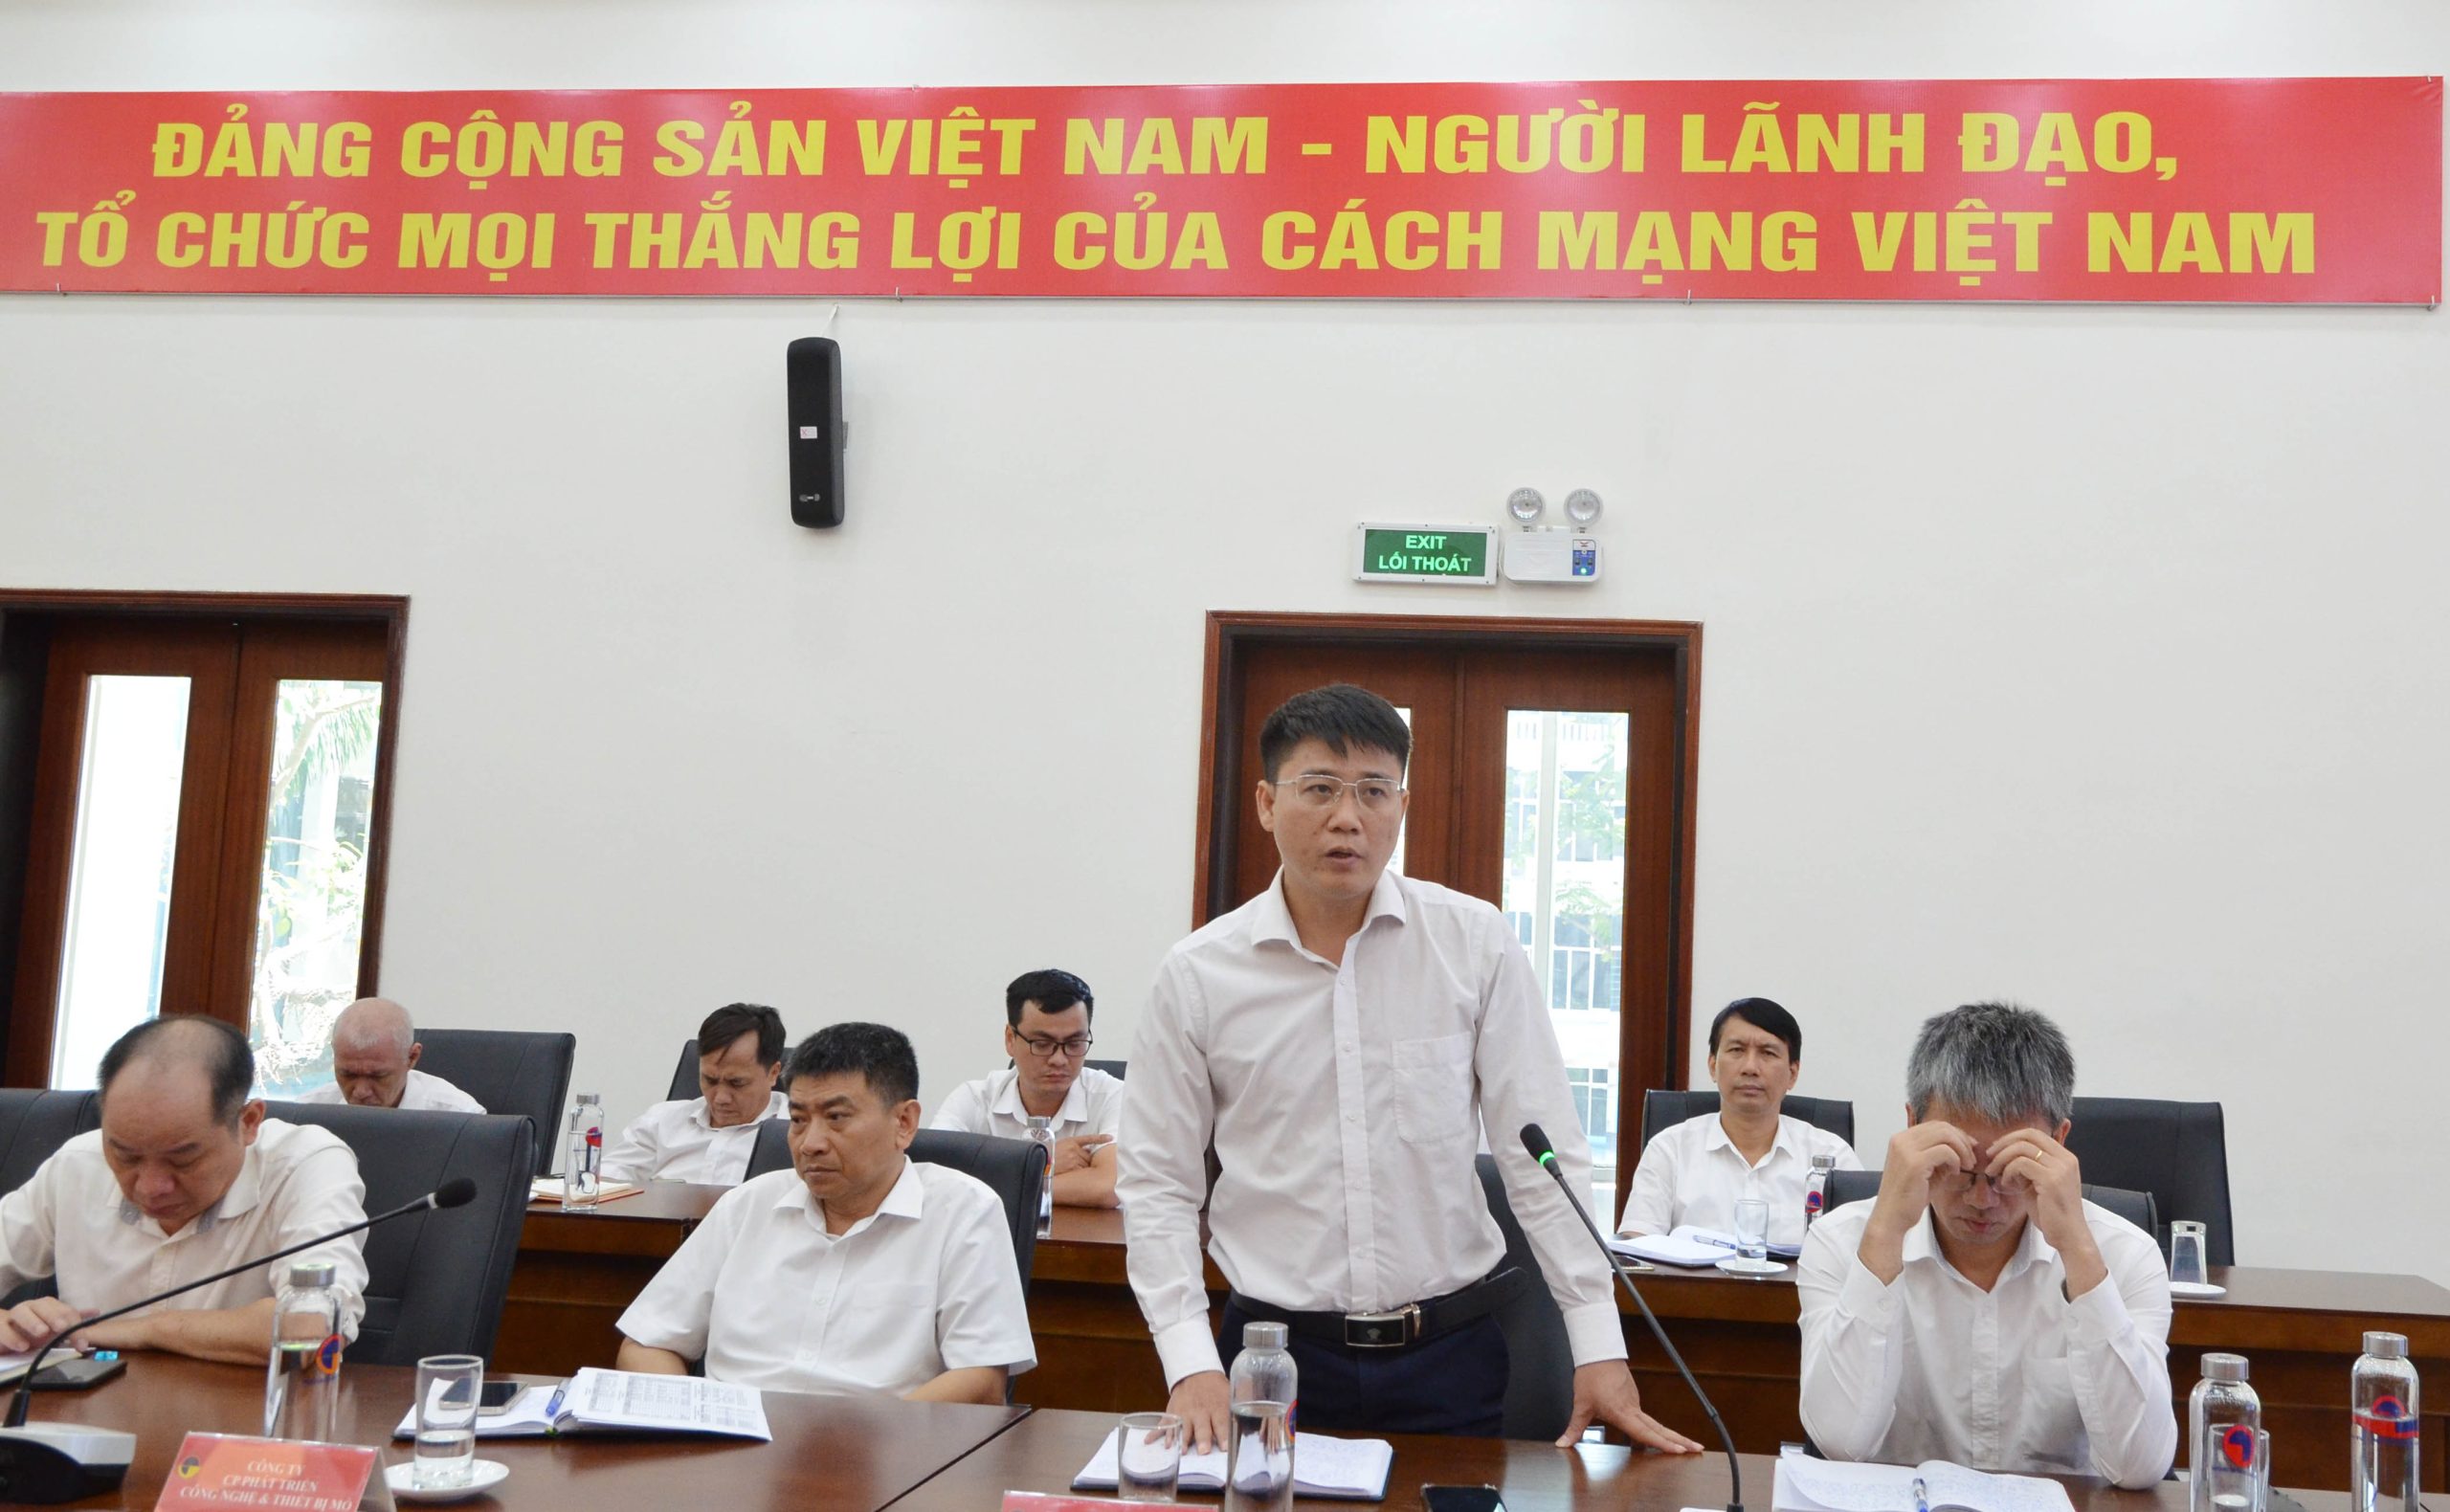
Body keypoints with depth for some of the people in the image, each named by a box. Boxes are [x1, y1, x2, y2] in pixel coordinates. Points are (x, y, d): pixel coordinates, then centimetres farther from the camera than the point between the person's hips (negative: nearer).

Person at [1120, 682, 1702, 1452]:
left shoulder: (1476, 944, -4)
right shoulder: (1197, 976, -4)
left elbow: (1544, 1157, -2)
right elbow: (1157, 1186, 1)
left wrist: (1600, 1347, -5)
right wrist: (1192, 1366, -9)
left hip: (1451, 1357, 1)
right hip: (1277, 1354, 0)